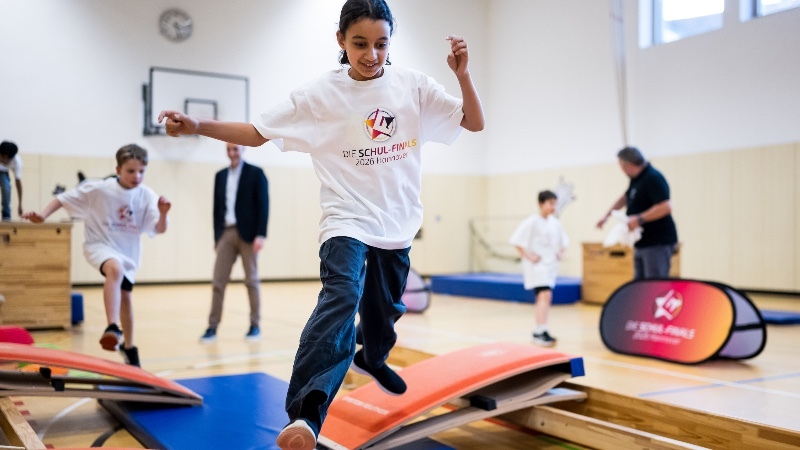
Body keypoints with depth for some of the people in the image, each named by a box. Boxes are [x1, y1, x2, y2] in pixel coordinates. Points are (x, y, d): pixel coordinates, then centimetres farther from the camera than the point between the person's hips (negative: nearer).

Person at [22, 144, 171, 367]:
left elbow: (159, 229, -20)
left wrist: (163, 214, -40)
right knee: (114, 268, -38)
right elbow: (63, 198, -11)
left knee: (125, 296, 18)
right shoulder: (98, 189, -19)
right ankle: (112, 328, -42)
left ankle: (128, 345, 38)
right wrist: (43, 215, -25)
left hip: (128, 251, 4)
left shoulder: (147, 196, -15)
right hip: (100, 244, -4)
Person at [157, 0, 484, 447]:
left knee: (386, 308, 19)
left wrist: (463, 74, -19)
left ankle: (372, 357, 53)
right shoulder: (321, 93, -6)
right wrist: (198, 126, -15)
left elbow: (475, 122, -2)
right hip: (347, 221, -4)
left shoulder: (413, 85, -2)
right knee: (342, 297, -28)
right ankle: (306, 413, -32)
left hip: (397, 224, 4)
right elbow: (257, 132, -3)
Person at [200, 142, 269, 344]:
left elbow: (263, 205, -6)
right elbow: (217, 208, 13)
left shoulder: (256, 173, -1)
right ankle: (212, 327, 5)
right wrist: (216, 237, 9)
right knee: (218, 281, 0)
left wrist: (260, 235, -13)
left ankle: (255, 325, 12)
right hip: (225, 234, 4)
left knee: (252, 280, 4)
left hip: (247, 234, -4)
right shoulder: (220, 175, 13)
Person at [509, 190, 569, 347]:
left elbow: (562, 241, 23)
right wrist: (528, 256, -17)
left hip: (550, 264, 8)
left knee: (544, 298, 13)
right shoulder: (532, 222, -13)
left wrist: (560, 252, 7)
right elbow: (516, 241, -16)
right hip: (537, 265, -8)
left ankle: (538, 332, 23)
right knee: (545, 295, -20)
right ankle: (541, 332, -19)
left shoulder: (555, 222, 8)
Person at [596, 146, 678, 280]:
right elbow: (625, 197, 31)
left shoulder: (653, 178, -17)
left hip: (658, 243, -10)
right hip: (642, 243, 10)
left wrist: (639, 219, -24)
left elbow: (666, 207, -26)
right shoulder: (636, 179, 13)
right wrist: (607, 215, 29)